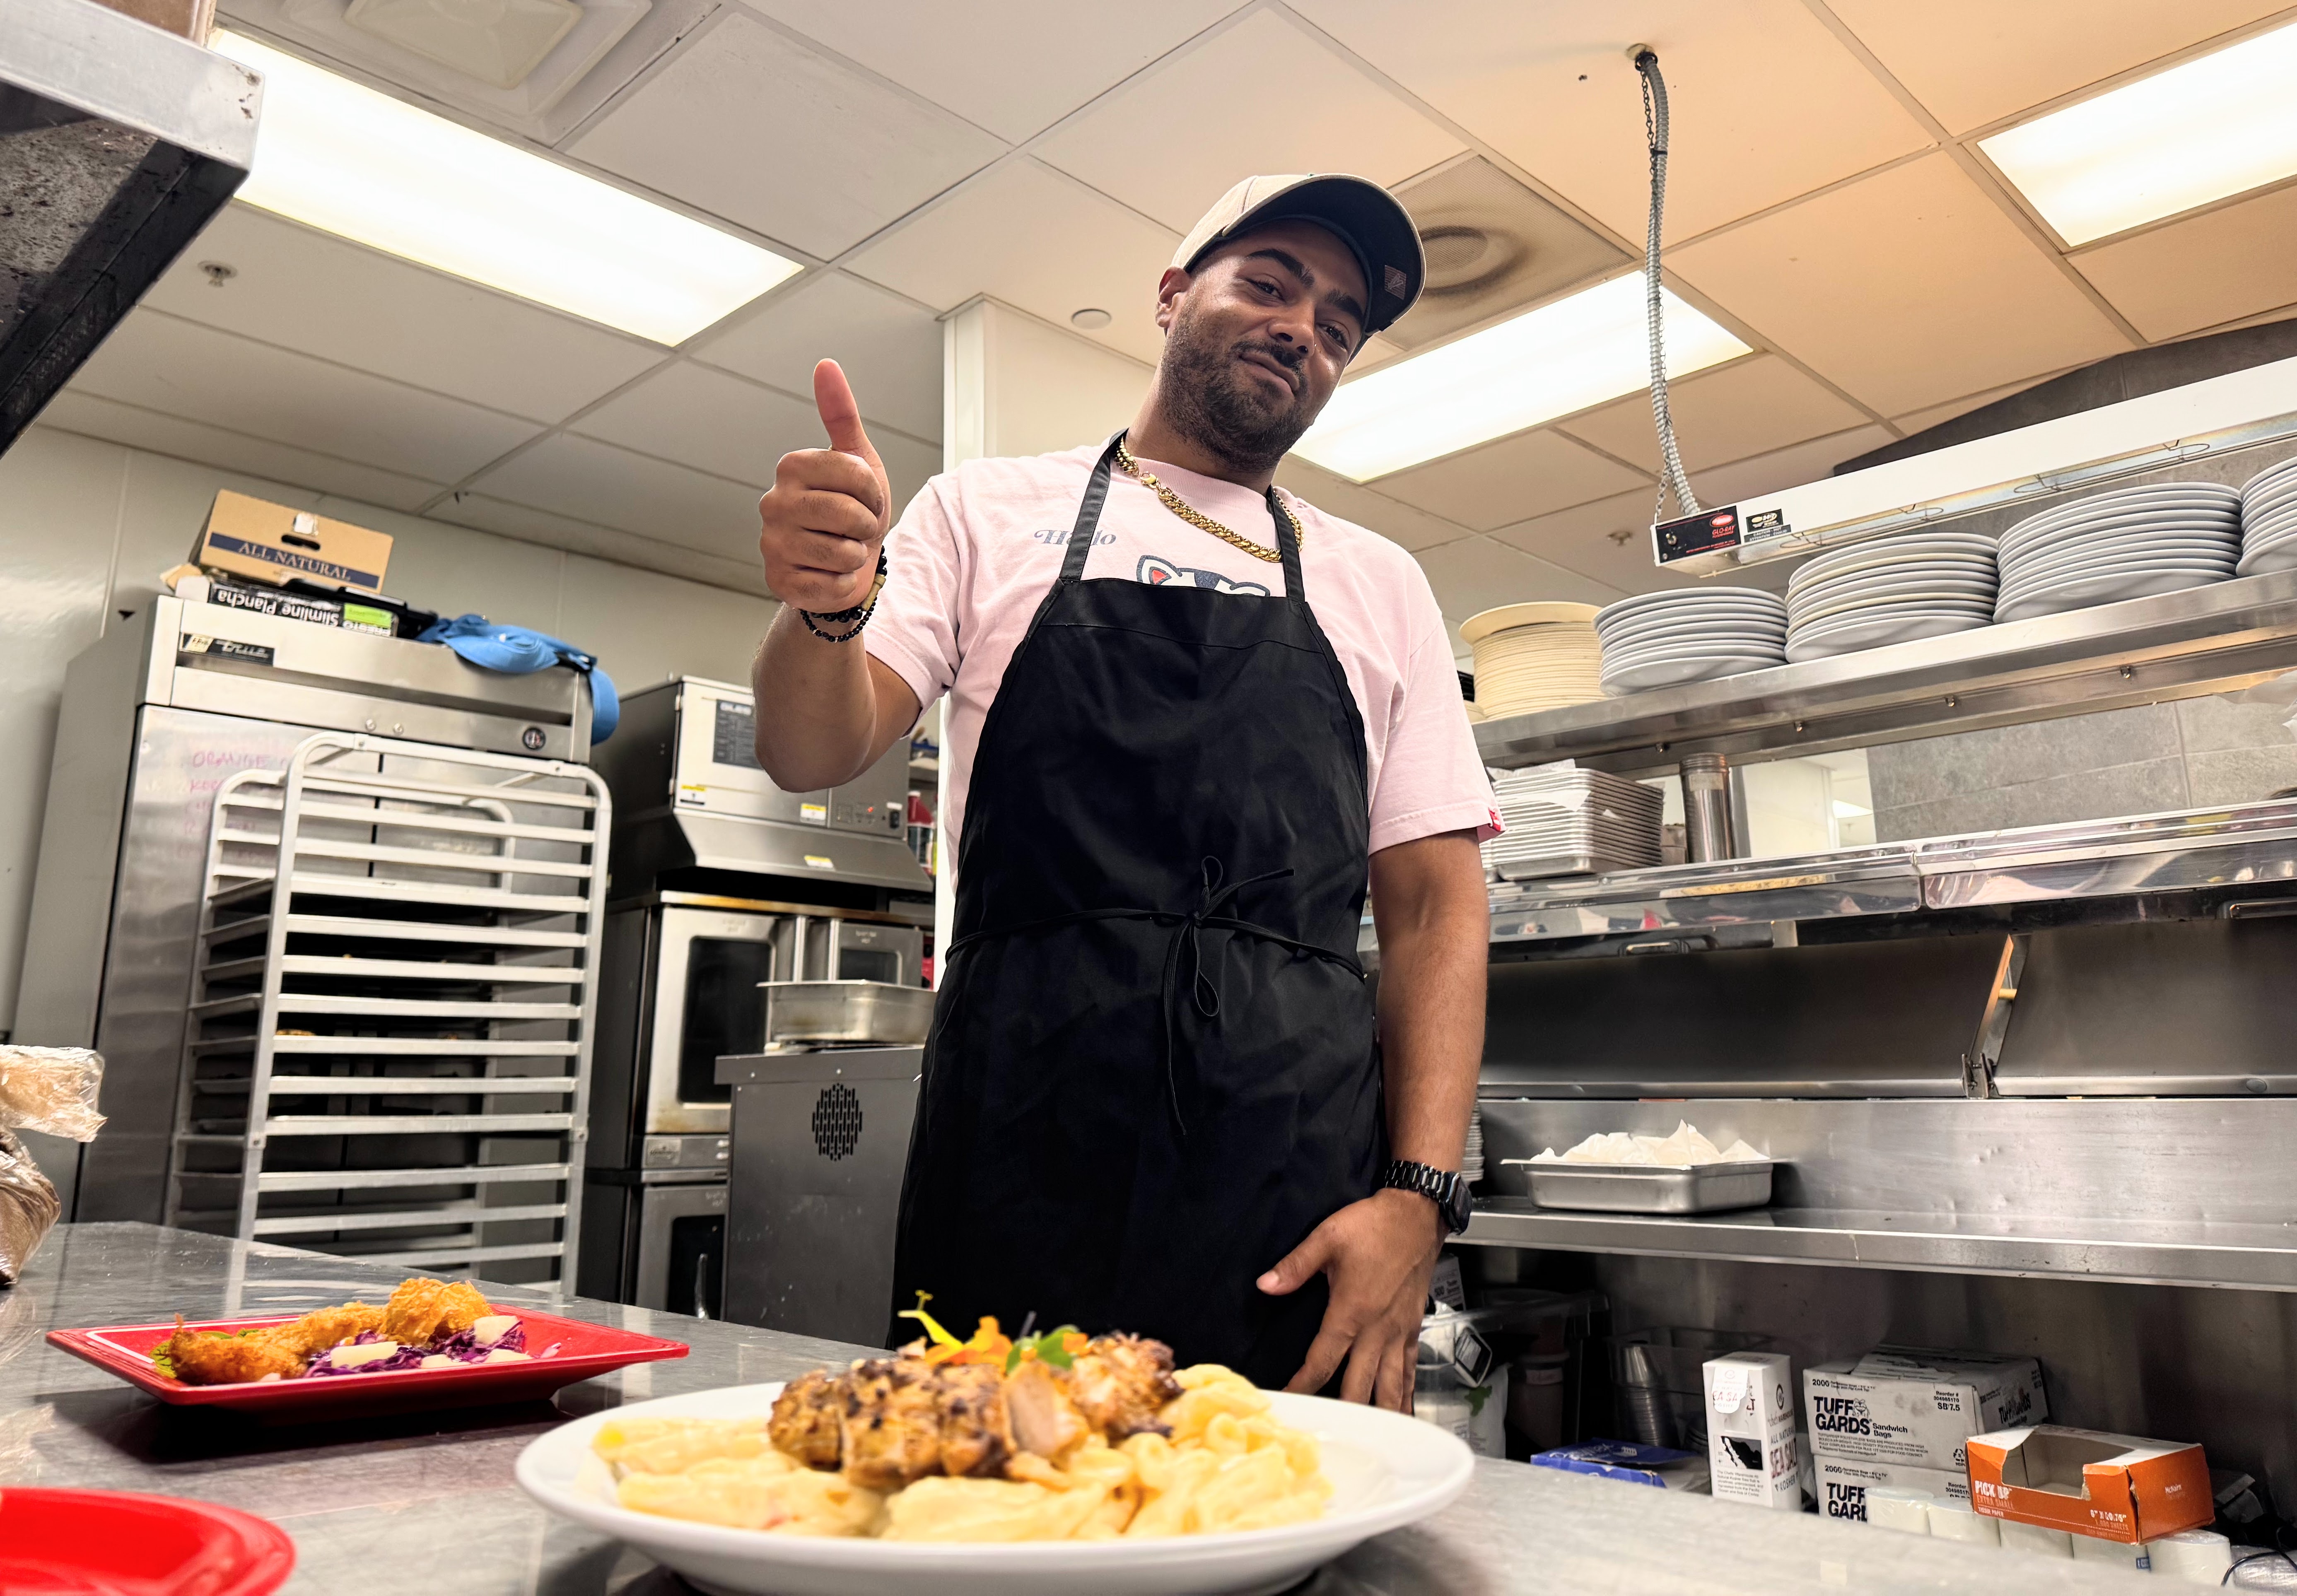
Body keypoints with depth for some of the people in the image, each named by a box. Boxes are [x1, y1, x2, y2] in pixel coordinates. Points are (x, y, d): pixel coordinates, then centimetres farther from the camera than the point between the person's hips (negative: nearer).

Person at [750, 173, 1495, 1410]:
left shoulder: (1380, 586, 15)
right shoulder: (990, 511, 12)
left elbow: (1436, 906, 9)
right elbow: (816, 753, 2)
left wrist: (1418, 1196, -5)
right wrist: (824, 609, -21)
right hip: (1021, 1157, -1)